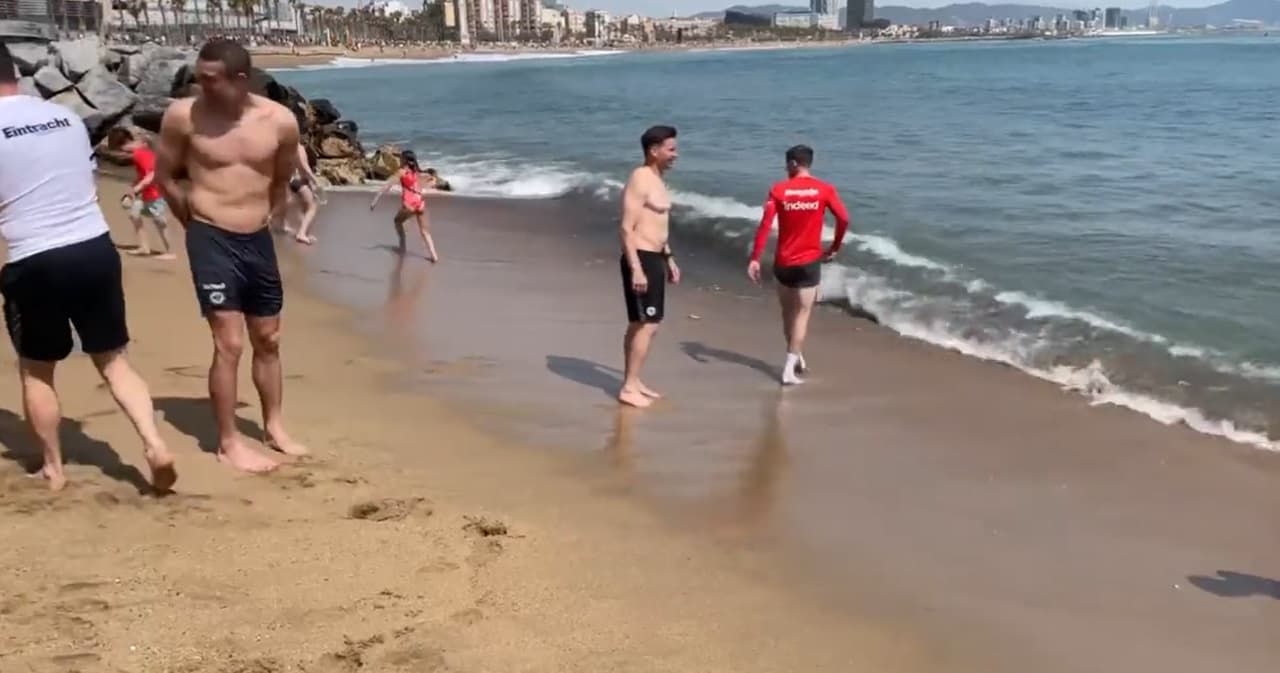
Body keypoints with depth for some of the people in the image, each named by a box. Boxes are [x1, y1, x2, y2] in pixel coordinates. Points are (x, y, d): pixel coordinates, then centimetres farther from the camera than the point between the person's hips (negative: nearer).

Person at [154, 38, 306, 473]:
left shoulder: (280, 121, -6)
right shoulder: (183, 115, -11)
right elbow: (165, 177, 3)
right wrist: (197, 224, 9)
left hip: (258, 240, 4)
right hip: (211, 241, -4)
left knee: (268, 341, 15)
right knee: (229, 345, -5)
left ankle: (274, 427, 32)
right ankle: (228, 443, 8)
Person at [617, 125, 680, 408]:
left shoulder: (656, 180, 15)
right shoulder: (639, 180, -16)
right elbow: (627, 228, -21)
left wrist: (668, 258, 24)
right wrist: (636, 268, -26)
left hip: (654, 258, 10)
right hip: (641, 259, -10)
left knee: (640, 324, 14)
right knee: (647, 325, -10)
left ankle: (632, 381, 22)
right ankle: (629, 388, -4)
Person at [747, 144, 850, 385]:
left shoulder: (778, 189, -3)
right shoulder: (824, 189, -3)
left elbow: (765, 225, -11)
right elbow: (844, 219, -10)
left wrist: (755, 259, -9)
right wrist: (834, 249, 5)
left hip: (783, 262, 1)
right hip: (809, 262, -1)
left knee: (788, 312, 19)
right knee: (802, 314, 3)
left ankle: (796, 359, 31)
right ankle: (789, 369, -6)